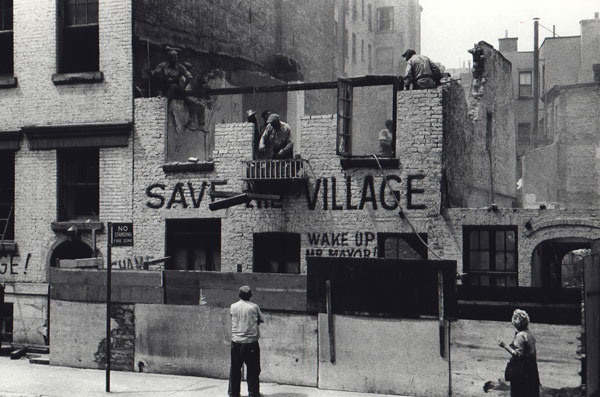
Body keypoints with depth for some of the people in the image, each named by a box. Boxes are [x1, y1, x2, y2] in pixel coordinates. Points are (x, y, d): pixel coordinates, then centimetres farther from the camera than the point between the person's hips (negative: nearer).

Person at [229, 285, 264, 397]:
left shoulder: (233, 307, 1)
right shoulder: (254, 307, -5)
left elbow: (233, 320, 11)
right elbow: (261, 320, 4)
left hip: (236, 342, 2)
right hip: (251, 341, -2)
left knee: (235, 368, 11)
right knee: (253, 369, 7)